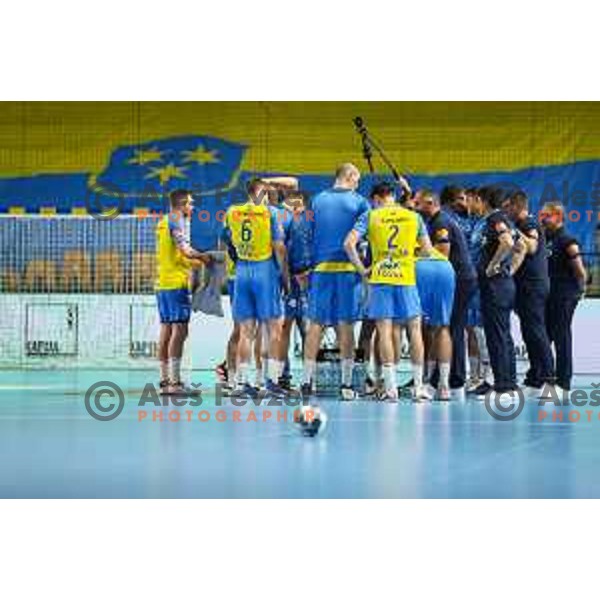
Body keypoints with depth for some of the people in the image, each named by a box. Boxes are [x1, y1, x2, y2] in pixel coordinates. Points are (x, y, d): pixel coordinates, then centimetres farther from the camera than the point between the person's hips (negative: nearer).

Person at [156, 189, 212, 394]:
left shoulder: (164, 222, 19)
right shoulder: (178, 221, -8)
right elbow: (185, 250, -18)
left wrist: (195, 262, 21)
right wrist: (204, 258, -3)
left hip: (163, 282, 9)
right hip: (177, 282, -9)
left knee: (167, 330, 9)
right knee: (179, 330, -10)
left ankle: (165, 380, 10)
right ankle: (175, 381, -14)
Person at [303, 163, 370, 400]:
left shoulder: (317, 200, 8)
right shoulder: (359, 202, 0)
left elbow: (308, 235, 10)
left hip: (321, 267, 2)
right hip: (348, 268, -2)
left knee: (316, 323, 6)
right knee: (346, 324, 2)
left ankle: (307, 380, 6)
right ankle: (346, 383, 3)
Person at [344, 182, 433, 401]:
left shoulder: (370, 216, 2)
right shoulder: (413, 216, 8)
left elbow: (349, 244, -8)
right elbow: (427, 250, 8)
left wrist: (361, 269, 0)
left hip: (380, 278, -1)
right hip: (407, 277, 1)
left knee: (385, 331, -1)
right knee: (414, 328, 8)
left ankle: (390, 387, -4)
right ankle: (418, 386, 8)